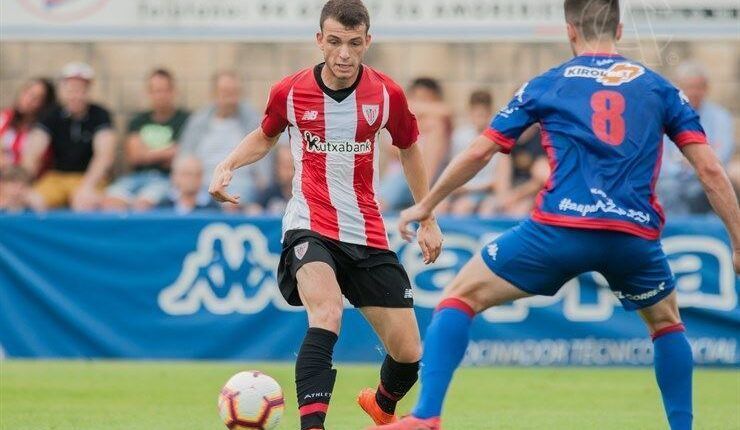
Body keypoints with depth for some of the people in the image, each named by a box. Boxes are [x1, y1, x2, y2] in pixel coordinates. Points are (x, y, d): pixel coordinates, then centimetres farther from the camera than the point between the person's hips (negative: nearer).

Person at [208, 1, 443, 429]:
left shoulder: (387, 94, -5)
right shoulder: (291, 92, -6)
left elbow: (410, 149, 14)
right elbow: (265, 137, 16)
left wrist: (429, 220, 17)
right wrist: (227, 166, -2)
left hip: (368, 234, 3)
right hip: (310, 228, -2)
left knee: (408, 352, 4)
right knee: (327, 312, -33)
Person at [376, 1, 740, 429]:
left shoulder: (547, 85, 13)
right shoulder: (659, 88, 16)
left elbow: (478, 153, 13)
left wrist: (425, 206, 25)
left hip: (560, 228, -2)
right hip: (636, 234, 2)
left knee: (461, 297, 12)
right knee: (666, 321, 31)